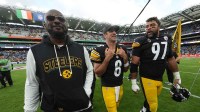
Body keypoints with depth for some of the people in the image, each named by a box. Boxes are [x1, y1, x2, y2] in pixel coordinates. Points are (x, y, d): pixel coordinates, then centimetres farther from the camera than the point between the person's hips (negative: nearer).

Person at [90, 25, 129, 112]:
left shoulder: (122, 49, -1)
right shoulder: (99, 51, -17)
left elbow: (125, 70, 5)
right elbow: (98, 73, -16)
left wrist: (125, 58, -12)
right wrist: (107, 58, -27)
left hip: (120, 85, 6)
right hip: (108, 87, -5)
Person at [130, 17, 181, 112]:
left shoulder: (166, 39, 3)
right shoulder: (141, 42, -14)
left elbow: (171, 59, 14)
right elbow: (134, 64, -14)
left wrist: (177, 76, 15)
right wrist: (134, 82, -13)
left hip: (160, 79, 6)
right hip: (147, 79, -5)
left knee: (151, 101, 21)